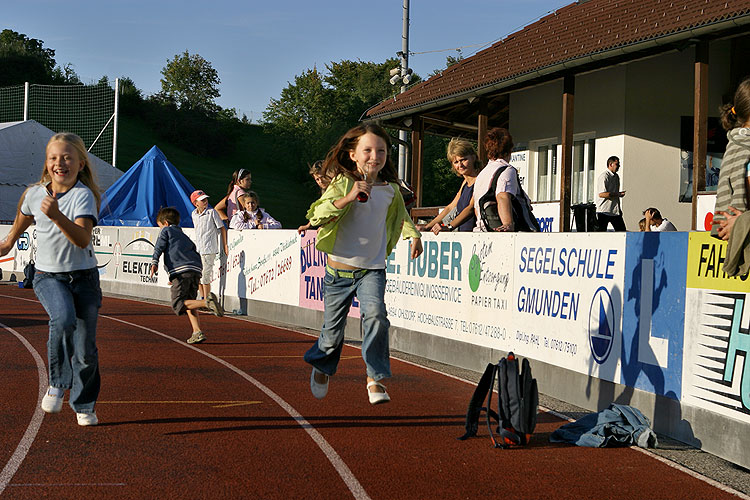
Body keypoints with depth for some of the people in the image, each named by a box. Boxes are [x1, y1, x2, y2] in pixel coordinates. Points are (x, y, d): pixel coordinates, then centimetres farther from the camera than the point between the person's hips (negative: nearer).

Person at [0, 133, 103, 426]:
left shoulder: (84, 195, -14)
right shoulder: (34, 194, -2)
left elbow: (83, 239, -29)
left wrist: (57, 216, -43)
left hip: (83, 277, -1)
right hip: (47, 276, 1)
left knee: (86, 349, 1)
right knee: (63, 319, -30)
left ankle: (83, 405, 24)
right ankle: (58, 383, -11)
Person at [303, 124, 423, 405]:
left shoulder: (391, 189, 3)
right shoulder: (342, 184, -10)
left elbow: (401, 216, 26)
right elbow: (316, 216, -23)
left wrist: (413, 234, 11)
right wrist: (348, 198, -34)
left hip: (373, 268, 2)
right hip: (340, 268, -2)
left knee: (375, 314, -24)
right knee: (333, 330, 8)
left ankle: (375, 378, -15)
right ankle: (322, 368, 40)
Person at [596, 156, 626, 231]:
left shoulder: (616, 177, 15)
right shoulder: (604, 176, -13)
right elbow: (601, 194, -22)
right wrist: (617, 194, -23)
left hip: (615, 211, 8)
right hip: (604, 211, -8)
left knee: (622, 231, 2)